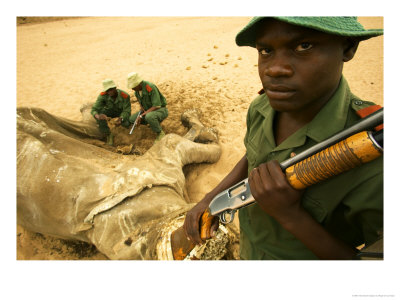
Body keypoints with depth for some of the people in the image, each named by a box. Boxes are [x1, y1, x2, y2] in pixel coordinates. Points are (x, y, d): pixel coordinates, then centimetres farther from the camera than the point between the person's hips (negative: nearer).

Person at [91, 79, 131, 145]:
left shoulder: (125, 95, -32)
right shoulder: (103, 95, -28)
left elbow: (127, 111, -28)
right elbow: (94, 110, -30)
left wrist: (121, 119, -49)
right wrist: (98, 116, -54)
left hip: (122, 111, -2)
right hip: (110, 110, 2)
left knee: (126, 124, -33)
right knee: (99, 113, -31)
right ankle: (108, 135, -14)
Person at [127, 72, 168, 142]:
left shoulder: (151, 87, -28)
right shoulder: (137, 90, -3)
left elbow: (157, 106, -31)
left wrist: (141, 115, -29)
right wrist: (141, 108, -4)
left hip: (160, 110, -8)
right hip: (148, 111, 8)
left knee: (149, 117, -40)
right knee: (132, 119, -3)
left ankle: (160, 133, -13)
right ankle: (156, 123, 10)